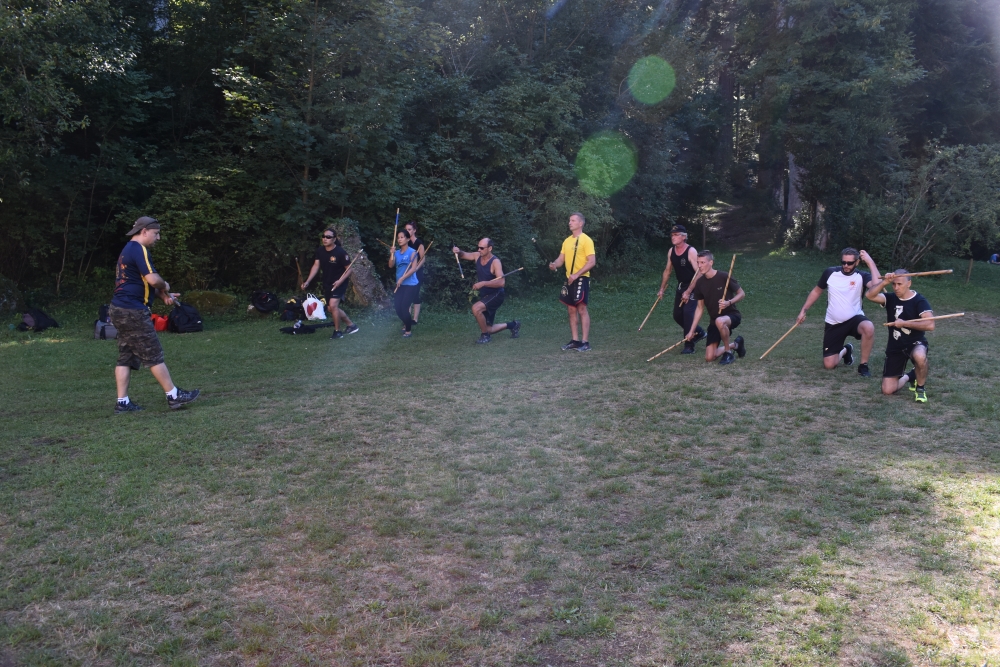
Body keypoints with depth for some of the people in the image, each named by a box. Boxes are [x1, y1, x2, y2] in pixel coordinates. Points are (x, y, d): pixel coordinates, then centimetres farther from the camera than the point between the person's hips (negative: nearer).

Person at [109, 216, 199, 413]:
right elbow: (153, 279, -24)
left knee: (126, 357, 10)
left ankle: (122, 402, 10)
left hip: (120, 310, 10)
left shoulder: (128, 250, 19)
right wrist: (165, 287, -2)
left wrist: (162, 295, 10)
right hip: (133, 312, -10)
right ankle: (174, 396, 4)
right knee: (154, 356, -3)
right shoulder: (139, 249, -13)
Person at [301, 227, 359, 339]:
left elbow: (350, 269, -15)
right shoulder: (320, 250, -4)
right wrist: (307, 282, -7)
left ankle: (337, 331, -4)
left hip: (339, 283, -7)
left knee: (333, 305, -21)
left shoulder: (340, 252, -21)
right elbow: (316, 266, 1)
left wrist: (340, 281, -28)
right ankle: (351, 325, 32)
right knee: (334, 309, 13)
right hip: (327, 284, 7)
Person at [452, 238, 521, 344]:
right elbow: (463, 255, 8)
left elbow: (501, 282, -32)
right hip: (485, 296, 8)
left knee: (476, 308, -33)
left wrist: (483, 283, -39)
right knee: (488, 330, 10)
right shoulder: (478, 256, -3)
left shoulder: (495, 262, -22)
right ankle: (512, 325, 34)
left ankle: (485, 335, -12)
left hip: (496, 295, -8)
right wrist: (458, 252, -17)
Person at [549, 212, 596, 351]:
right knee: (571, 310, 8)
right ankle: (575, 340, 14)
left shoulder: (586, 240, -9)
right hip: (569, 279, 7)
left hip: (581, 279, -7)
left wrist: (576, 274, -21)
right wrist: (554, 265, -9)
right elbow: (561, 259, 15)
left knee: (581, 309, -7)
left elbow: (592, 262, -15)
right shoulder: (567, 241, 14)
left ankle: (585, 342, -3)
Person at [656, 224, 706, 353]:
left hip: (692, 287, -8)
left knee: (688, 313, -18)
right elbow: (667, 271, 14)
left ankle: (689, 346, -10)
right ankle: (699, 332, 33)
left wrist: (688, 292, -26)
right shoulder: (671, 252, 2)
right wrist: (662, 289, 12)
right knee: (677, 315, 10)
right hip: (680, 286, 8)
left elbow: (698, 273, -24)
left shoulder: (691, 251, -20)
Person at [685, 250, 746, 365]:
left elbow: (742, 294, -6)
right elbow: (700, 308, 7)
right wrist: (691, 331, 5)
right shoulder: (700, 283, -1)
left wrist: (729, 302, -26)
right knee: (709, 357, -5)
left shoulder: (724, 277, -15)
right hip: (714, 320, 5)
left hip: (731, 315, -5)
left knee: (720, 321, -43)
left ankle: (728, 353, -18)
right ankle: (735, 344, 23)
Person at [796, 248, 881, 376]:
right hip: (833, 324, 2)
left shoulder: (861, 276, -10)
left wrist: (870, 262, -27)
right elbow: (816, 291, 12)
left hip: (854, 319, -2)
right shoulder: (830, 273, -3)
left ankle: (863, 365, -17)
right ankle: (845, 351, 34)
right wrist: (803, 310, 9)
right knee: (829, 365, -3)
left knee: (869, 327, -40)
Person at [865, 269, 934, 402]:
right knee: (887, 390, -3)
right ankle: (910, 376, 31)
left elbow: (930, 325, -27)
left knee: (919, 356, -43)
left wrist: (904, 323, -23)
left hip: (915, 343, -3)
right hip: (895, 347, 3)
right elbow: (869, 295, -21)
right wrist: (884, 282, -29)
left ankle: (920, 388, -12)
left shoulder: (919, 300, -13)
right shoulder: (890, 298, -3)